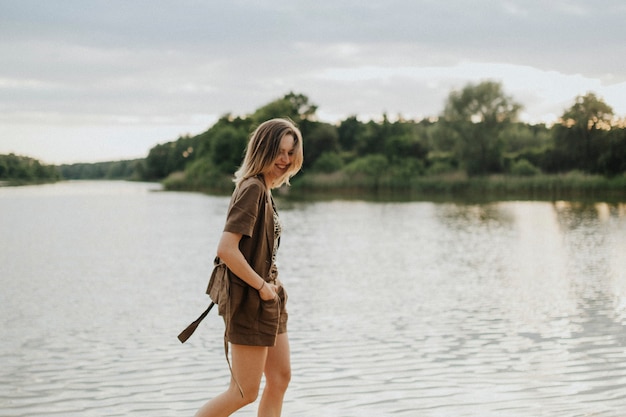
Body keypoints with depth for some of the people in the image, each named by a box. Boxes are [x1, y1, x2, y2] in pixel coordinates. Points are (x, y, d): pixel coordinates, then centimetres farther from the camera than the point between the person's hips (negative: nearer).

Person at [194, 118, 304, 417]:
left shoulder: (264, 190, 11)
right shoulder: (252, 189, -18)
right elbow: (226, 249, -26)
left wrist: (271, 286, 6)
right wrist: (262, 286, -18)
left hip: (269, 301, 9)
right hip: (250, 302, -9)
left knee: (280, 378, 11)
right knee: (245, 392, -2)